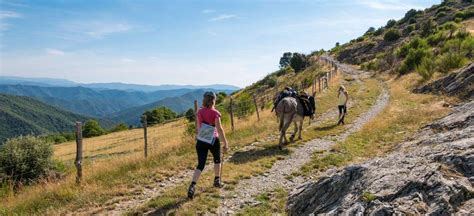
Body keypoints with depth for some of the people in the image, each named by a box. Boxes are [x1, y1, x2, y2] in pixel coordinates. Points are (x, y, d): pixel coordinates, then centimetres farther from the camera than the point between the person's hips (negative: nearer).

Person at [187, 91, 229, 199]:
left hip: (201, 140, 4)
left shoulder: (199, 112, 5)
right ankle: (217, 181, 36)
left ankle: (192, 186, -16)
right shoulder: (215, 113, -11)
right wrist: (225, 143, -11)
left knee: (200, 165, 2)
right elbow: (219, 129, -15)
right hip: (213, 140, -3)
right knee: (217, 160, 23)